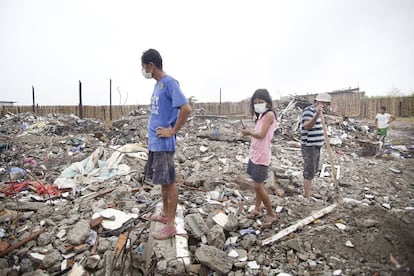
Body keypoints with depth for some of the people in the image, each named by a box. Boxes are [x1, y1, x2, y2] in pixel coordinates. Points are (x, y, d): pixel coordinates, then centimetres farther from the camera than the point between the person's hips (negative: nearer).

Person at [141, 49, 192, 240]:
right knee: (162, 181, 18)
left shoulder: (169, 83, -14)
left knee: (169, 182, -1)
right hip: (154, 142, 9)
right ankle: (165, 214, 34)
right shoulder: (158, 84, 14)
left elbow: (186, 109, -25)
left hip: (163, 143, -9)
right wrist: (154, 131, 15)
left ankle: (170, 225, 11)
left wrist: (172, 131, -17)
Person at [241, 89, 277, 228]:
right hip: (254, 154, 9)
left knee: (258, 186, -4)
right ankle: (257, 209, 27)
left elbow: (261, 134, -20)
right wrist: (249, 131, -4)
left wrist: (248, 132, -6)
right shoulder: (261, 116, 14)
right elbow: (257, 134, 11)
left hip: (261, 156, -9)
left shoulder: (269, 114, -13)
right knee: (258, 184, 15)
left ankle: (271, 214, 10)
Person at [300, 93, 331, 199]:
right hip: (309, 147, -10)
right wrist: (317, 115, -46)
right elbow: (306, 126, -37)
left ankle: (308, 191, 37)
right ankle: (308, 198, 3)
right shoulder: (308, 111, -16)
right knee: (309, 172, -4)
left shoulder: (315, 111, 14)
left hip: (315, 146, 10)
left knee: (313, 170, 21)